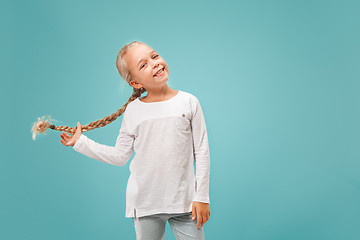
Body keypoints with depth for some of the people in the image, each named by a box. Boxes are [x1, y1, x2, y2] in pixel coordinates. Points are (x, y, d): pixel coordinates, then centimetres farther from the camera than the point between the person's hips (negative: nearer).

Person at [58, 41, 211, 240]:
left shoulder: (188, 102, -2)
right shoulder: (133, 111, 0)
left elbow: (201, 152, 0)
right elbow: (120, 156, 6)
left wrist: (201, 197, -2)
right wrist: (80, 142, 8)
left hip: (184, 201, -1)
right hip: (145, 203, 1)